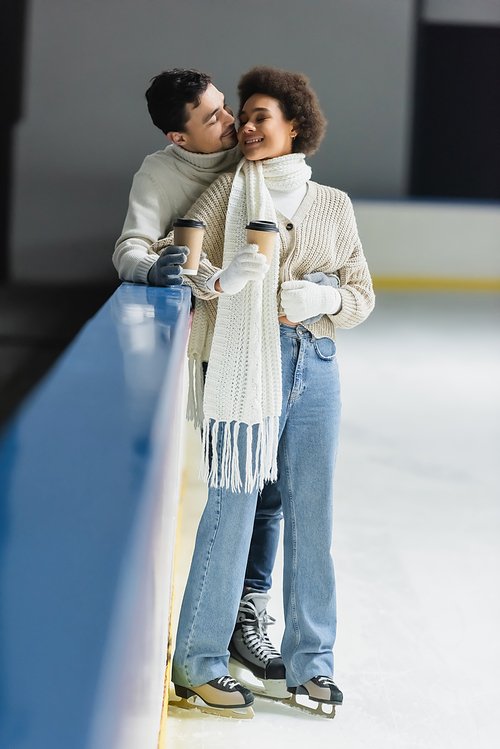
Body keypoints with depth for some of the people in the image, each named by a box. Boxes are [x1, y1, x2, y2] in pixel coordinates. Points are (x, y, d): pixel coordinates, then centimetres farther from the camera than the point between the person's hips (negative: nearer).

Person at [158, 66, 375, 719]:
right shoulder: (230, 191, 5)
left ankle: (310, 662, 16)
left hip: (315, 366, 3)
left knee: (311, 512, 5)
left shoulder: (333, 205, 12)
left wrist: (321, 300, -8)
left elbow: (362, 294, 13)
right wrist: (207, 274, -23)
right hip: (244, 364, -3)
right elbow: (173, 252, -2)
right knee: (233, 507, -6)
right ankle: (197, 662, 4)